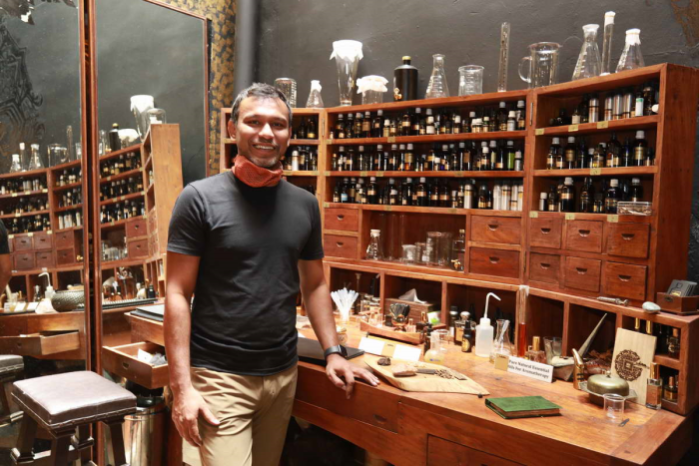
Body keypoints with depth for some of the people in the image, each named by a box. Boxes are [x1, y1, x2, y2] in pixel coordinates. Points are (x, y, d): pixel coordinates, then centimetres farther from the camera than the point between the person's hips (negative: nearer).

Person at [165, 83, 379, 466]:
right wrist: (182, 386, -13)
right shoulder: (199, 198, -8)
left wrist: (333, 353, 4)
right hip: (219, 376, -4)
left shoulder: (305, 205, 5)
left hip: (284, 374, 5)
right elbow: (177, 295, -9)